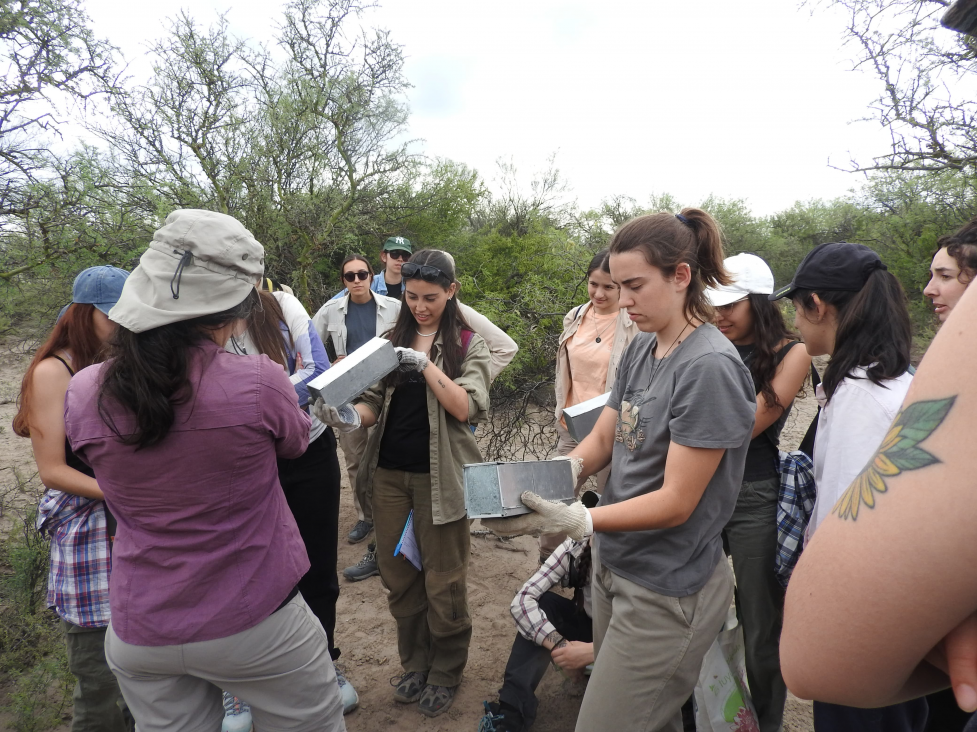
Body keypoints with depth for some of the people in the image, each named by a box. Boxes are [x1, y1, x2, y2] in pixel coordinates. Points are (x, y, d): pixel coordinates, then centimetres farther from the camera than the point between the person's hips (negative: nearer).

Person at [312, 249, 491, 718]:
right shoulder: (392, 339, 8)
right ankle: (415, 663, 35)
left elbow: (467, 408, -13)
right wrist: (350, 415, -16)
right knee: (397, 574, 13)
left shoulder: (468, 343, -2)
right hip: (390, 471, 4)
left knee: (442, 581, 7)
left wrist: (425, 365, -22)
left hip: (439, 475, -4)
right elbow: (375, 401, 5)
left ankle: (445, 671, 31)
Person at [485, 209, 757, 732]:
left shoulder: (710, 366, -21)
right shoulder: (641, 349, 4)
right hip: (614, 566, 7)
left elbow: (676, 502, -22)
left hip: (665, 590, -7)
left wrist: (576, 521, -31)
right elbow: (602, 439, 7)